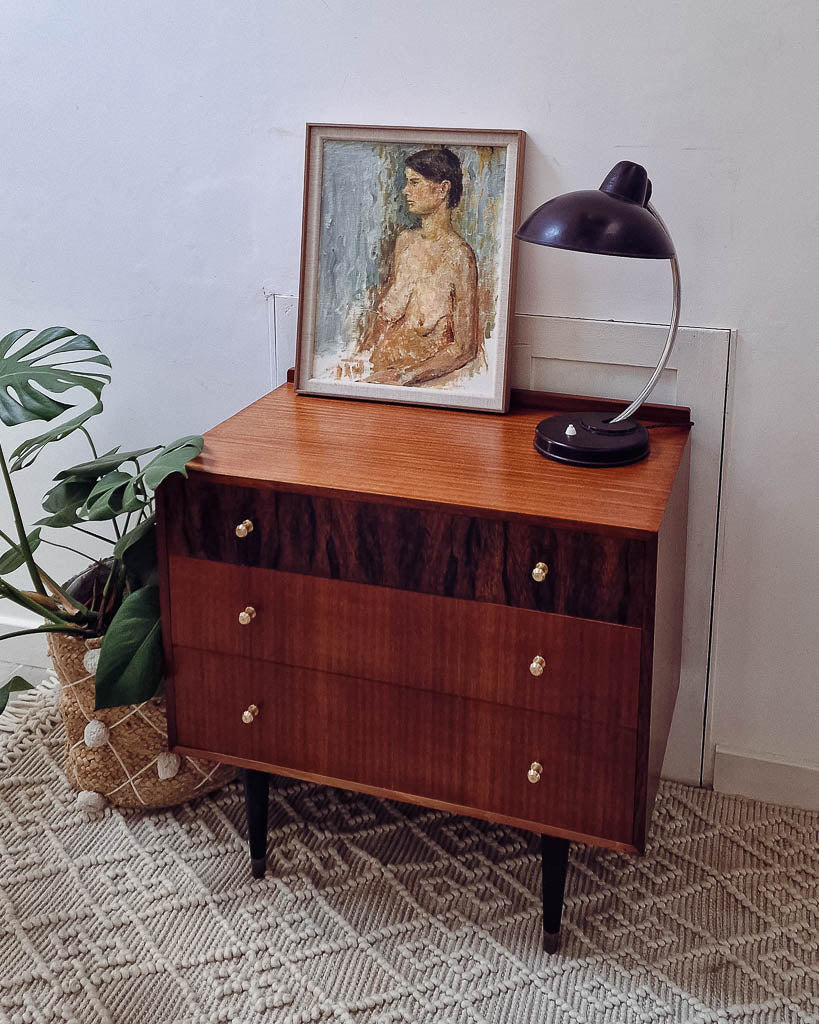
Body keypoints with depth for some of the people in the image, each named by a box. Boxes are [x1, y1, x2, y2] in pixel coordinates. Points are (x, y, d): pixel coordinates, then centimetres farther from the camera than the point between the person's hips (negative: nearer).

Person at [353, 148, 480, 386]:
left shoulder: (459, 256, -10)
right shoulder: (405, 240, 11)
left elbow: (464, 349, -11)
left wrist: (401, 377, -17)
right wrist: (358, 357, 4)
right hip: (376, 369, 6)